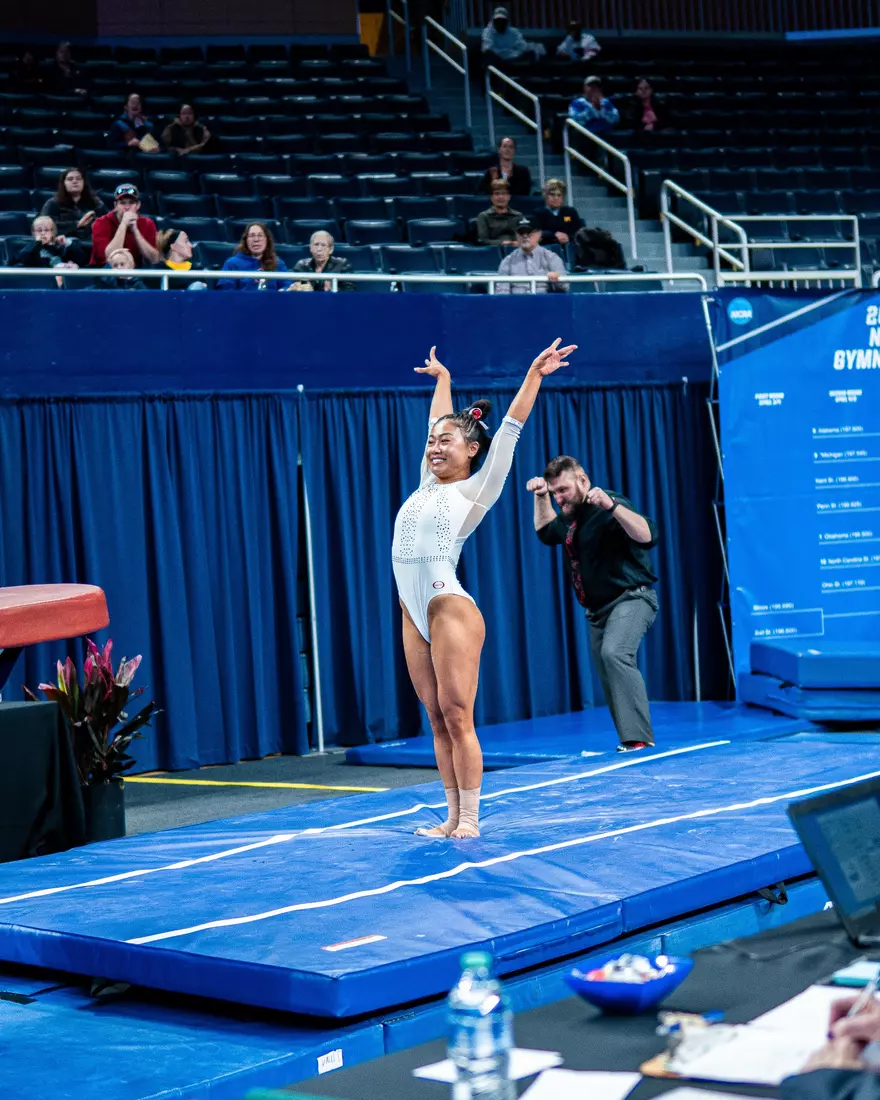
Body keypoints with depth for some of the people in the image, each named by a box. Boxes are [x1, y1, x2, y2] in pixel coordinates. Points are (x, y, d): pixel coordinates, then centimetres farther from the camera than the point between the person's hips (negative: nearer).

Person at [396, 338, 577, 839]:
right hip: (414, 613, 7)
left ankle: (470, 820, -3)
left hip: (450, 607, -6)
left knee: (457, 717, -7)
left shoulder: (477, 489, 1)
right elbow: (440, 423, 31)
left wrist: (534, 375, -1)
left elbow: (509, 431, -1)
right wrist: (442, 378, 43)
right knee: (438, 719, 6)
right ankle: (453, 817, 9)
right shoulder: (428, 483, 16)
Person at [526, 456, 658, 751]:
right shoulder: (571, 514, 11)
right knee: (609, 676, 9)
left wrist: (612, 506, -44)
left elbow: (648, 536, -32)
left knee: (614, 653, -32)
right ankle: (631, 740, 17)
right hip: (599, 609, 10)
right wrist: (540, 498, 16)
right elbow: (547, 533, 31)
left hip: (631, 599, -10)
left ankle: (639, 737, -34)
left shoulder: (608, 508, -17)